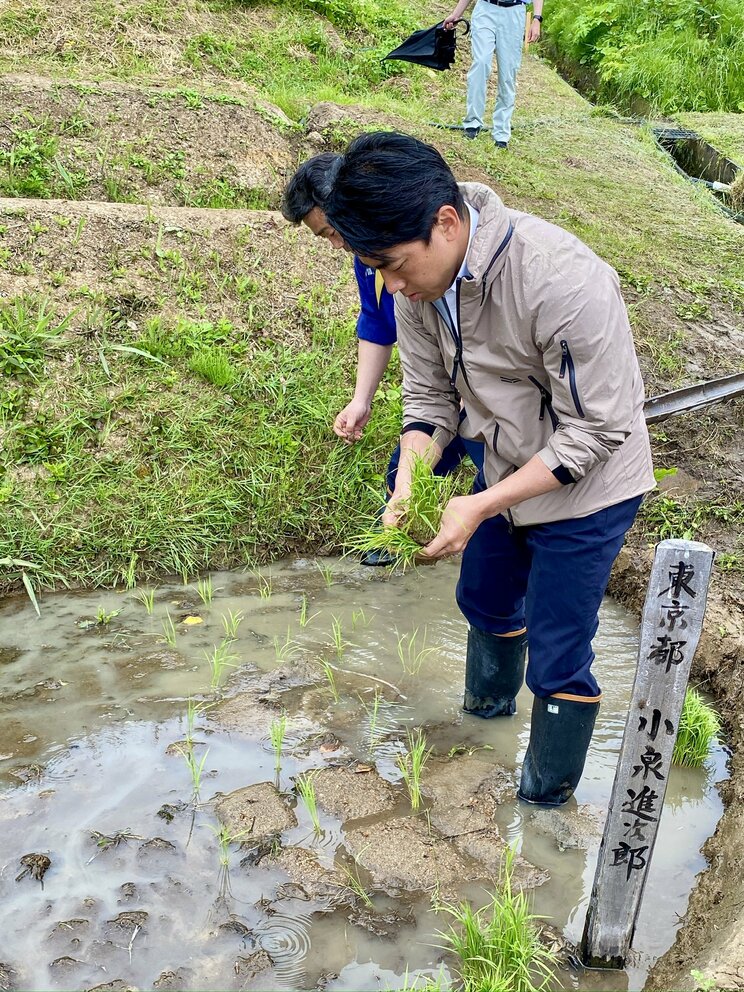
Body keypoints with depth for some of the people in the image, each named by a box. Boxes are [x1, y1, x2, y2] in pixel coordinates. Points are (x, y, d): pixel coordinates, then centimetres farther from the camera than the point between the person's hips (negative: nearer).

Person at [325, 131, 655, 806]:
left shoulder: (565, 282, -36)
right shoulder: (417, 279, -13)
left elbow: (595, 430, -29)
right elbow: (430, 395, -3)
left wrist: (480, 506, -31)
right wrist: (407, 488, -20)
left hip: (588, 489, -7)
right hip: (508, 469, 7)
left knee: (558, 659, 2)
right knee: (485, 598, 27)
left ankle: (548, 800, 29)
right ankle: (489, 701, 58)